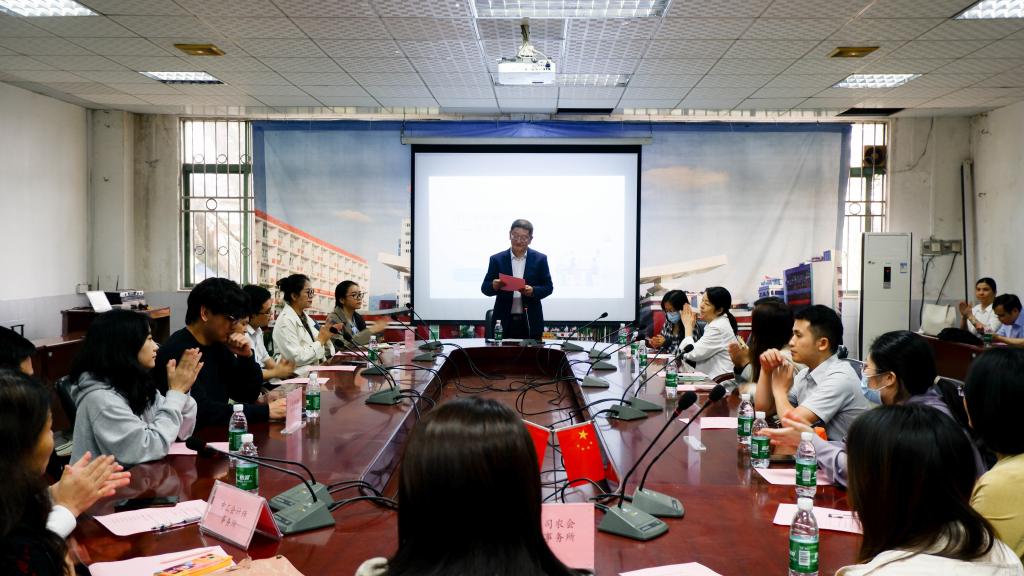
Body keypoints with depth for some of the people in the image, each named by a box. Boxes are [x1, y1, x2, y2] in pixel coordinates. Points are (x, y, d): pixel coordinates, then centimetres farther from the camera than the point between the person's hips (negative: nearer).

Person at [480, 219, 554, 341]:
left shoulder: (540, 259, 4)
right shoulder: (497, 259, 3)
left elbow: (548, 287, 4)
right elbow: (485, 288, 3)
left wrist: (533, 291, -16)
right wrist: (494, 286, -20)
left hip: (530, 323, 0)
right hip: (504, 322, 0)